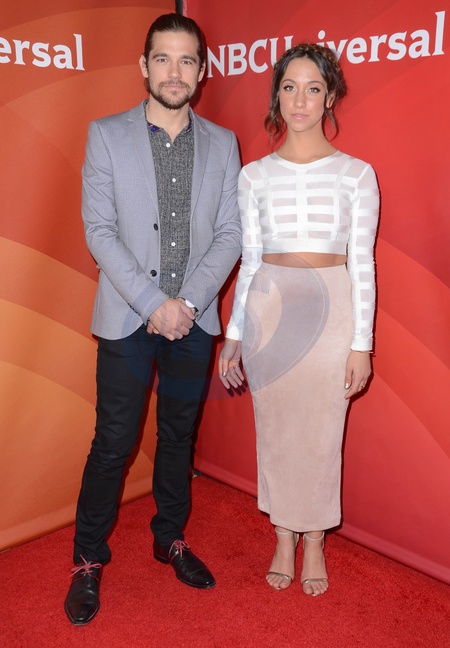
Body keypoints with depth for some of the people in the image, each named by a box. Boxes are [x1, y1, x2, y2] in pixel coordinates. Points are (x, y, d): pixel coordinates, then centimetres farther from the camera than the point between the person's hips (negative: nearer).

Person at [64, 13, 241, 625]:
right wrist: (154, 304, -14)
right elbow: (100, 231, -6)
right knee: (114, 443, 3)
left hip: (193, 320, 3)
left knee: (179, 435, 15)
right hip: (128, 318, -2)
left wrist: (188, 303, -11)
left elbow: (230, 235, 1)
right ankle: (88, 560, 22)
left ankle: (171, 538, 35)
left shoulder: (222, 144, 7)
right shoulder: (106, 135, 1)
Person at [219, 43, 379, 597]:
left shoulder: (356, 174, 1)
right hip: (269, 306, 2)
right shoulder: (254, 175, 6)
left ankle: (314, 541, 28)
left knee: (321, 430, 6)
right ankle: (284, 538, 29)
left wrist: (361, 343, -4)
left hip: (331, 307, -1)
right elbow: (249, 260, 7)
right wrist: (234, 335, 6)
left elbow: (362, 263, 0)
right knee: (274, 428, 9)